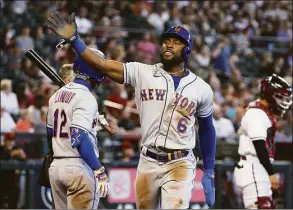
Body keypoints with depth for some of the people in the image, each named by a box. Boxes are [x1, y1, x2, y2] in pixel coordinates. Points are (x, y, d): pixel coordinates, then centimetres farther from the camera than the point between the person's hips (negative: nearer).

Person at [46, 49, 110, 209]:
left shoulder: (57, 95, 12)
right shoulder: (85, 98, -13)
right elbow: (79, 138, -22)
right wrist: (100, 172, -23)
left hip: (56, 166, 8)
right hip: (78, 168, -8)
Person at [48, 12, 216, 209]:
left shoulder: (201, 89, 3)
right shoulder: (142, 73, 2)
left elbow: (207, 130, 13)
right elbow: (102, 65, -7)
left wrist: (209, 174, 11)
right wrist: (73, 39, -20)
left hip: (180, 165, -2)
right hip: (148, 163, 2)